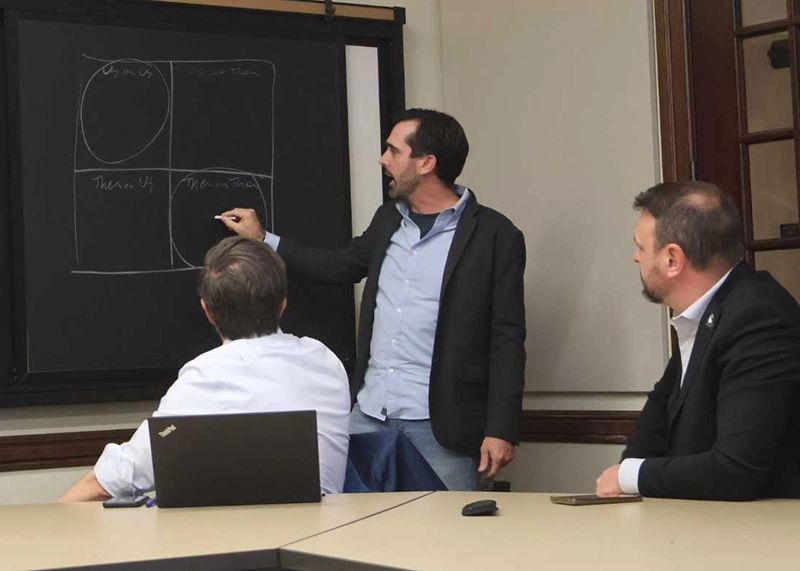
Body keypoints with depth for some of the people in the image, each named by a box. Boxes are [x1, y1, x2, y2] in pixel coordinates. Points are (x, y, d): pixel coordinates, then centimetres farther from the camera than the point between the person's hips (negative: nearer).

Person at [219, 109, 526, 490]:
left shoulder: (495, 236, -7)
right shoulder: (388, 220, 14)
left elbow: (506, 339, -9)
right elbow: (341, 266, 30)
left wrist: (501, 431, -14)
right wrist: (262, 239, 31)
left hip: (439, 424, -6)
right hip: (368, 413, 6)